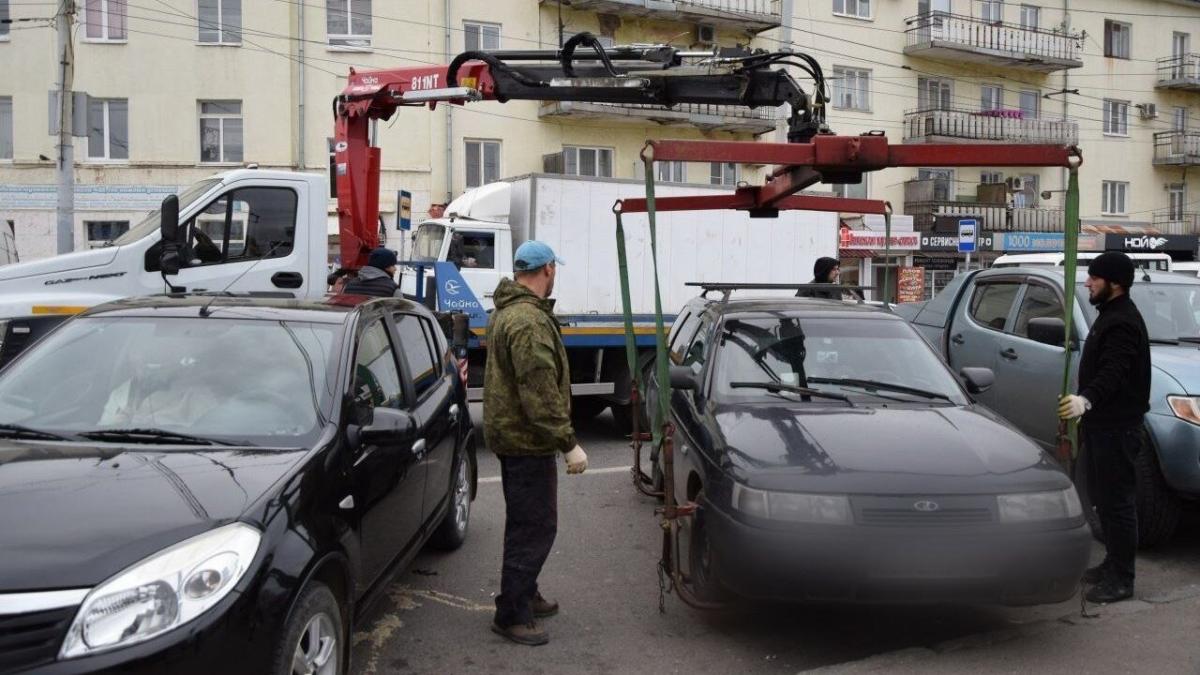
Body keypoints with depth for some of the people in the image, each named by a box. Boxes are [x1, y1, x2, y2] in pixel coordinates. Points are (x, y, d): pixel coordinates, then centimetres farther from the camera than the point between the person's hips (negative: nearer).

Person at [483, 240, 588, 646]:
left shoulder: (507, 310, 12)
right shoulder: (530, 323, -23)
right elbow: (540, 394, -27)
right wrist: (568, 444, -25)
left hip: (510, 431, 11)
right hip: (527, 438, -11)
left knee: (526, 523, 21)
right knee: (534, 527, -4)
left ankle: (525, 595, 34)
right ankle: (511, 614, 4)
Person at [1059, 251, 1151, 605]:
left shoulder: (1123, 322, -18)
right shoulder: (1110, 315, 16)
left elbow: (1113, 373, -31)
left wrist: (1086, 399, -46)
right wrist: (1086, 404, 21)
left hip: (1117, 426, -11)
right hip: (1101, 422, 11)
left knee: (1118, 501, -6)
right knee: (1103, 497, 18)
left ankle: (1121, 579, 0)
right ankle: (1113, 563, 29)